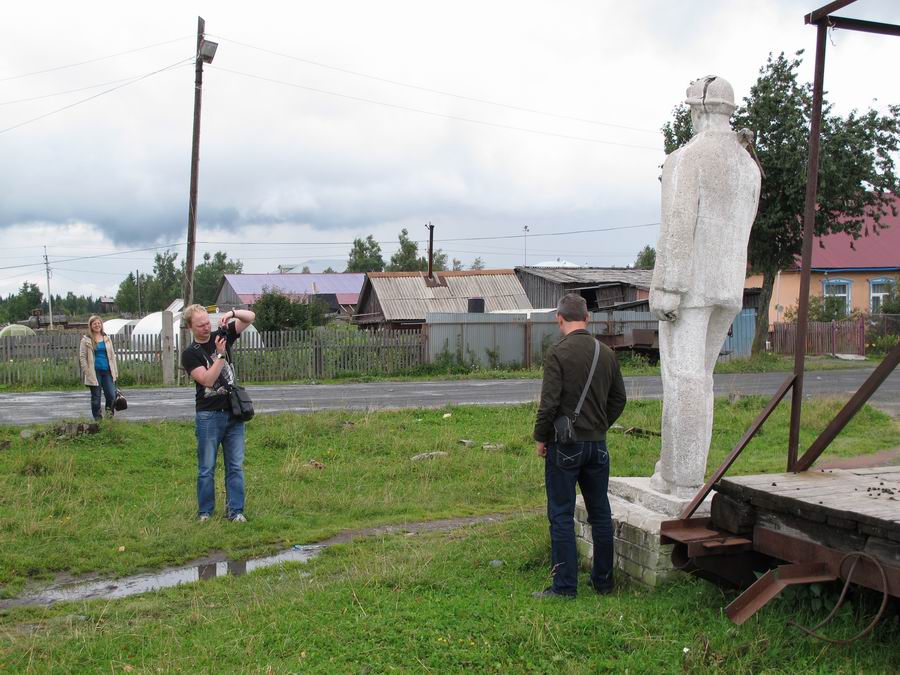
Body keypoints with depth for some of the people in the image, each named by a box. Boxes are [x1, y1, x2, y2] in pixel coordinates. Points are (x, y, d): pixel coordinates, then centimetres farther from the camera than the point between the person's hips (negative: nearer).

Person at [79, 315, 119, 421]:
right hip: (95, 372, -3)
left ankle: (110, 415, 15)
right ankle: (98, 419, 12)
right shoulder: (86, 340, 0)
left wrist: (115, 371, 10)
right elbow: (82, 357, -2)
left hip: (107, 371, 3)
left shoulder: (107, 339, 13)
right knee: (96, 397, 3)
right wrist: (87, 372, -10)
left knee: (112, 395, -6)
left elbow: (112, 355, 15)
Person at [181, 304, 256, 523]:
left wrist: (231, 313, -11)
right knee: (207, 468, 4)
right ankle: (205, 512, 13)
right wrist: (220, 355, -21)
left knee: (235, 466, 4)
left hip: (233, 413, 4)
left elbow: (250, 317, 7)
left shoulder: (222, 337, 8)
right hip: (208, 416, -3)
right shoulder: (190, 353, -3)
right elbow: (207, 380, -16)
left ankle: (235, 510, 10)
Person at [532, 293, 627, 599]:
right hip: (598, 444, 6)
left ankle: (565, 586, 3)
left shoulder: (558, 353, -13)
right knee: (600, 513, 13)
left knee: (561, 515, 1)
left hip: (565, 445, -6)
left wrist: (540, 437, -4)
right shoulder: (606, 353, 6)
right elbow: (619, 399, 13)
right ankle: (603, 581, 22)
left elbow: (549, 402, -17)